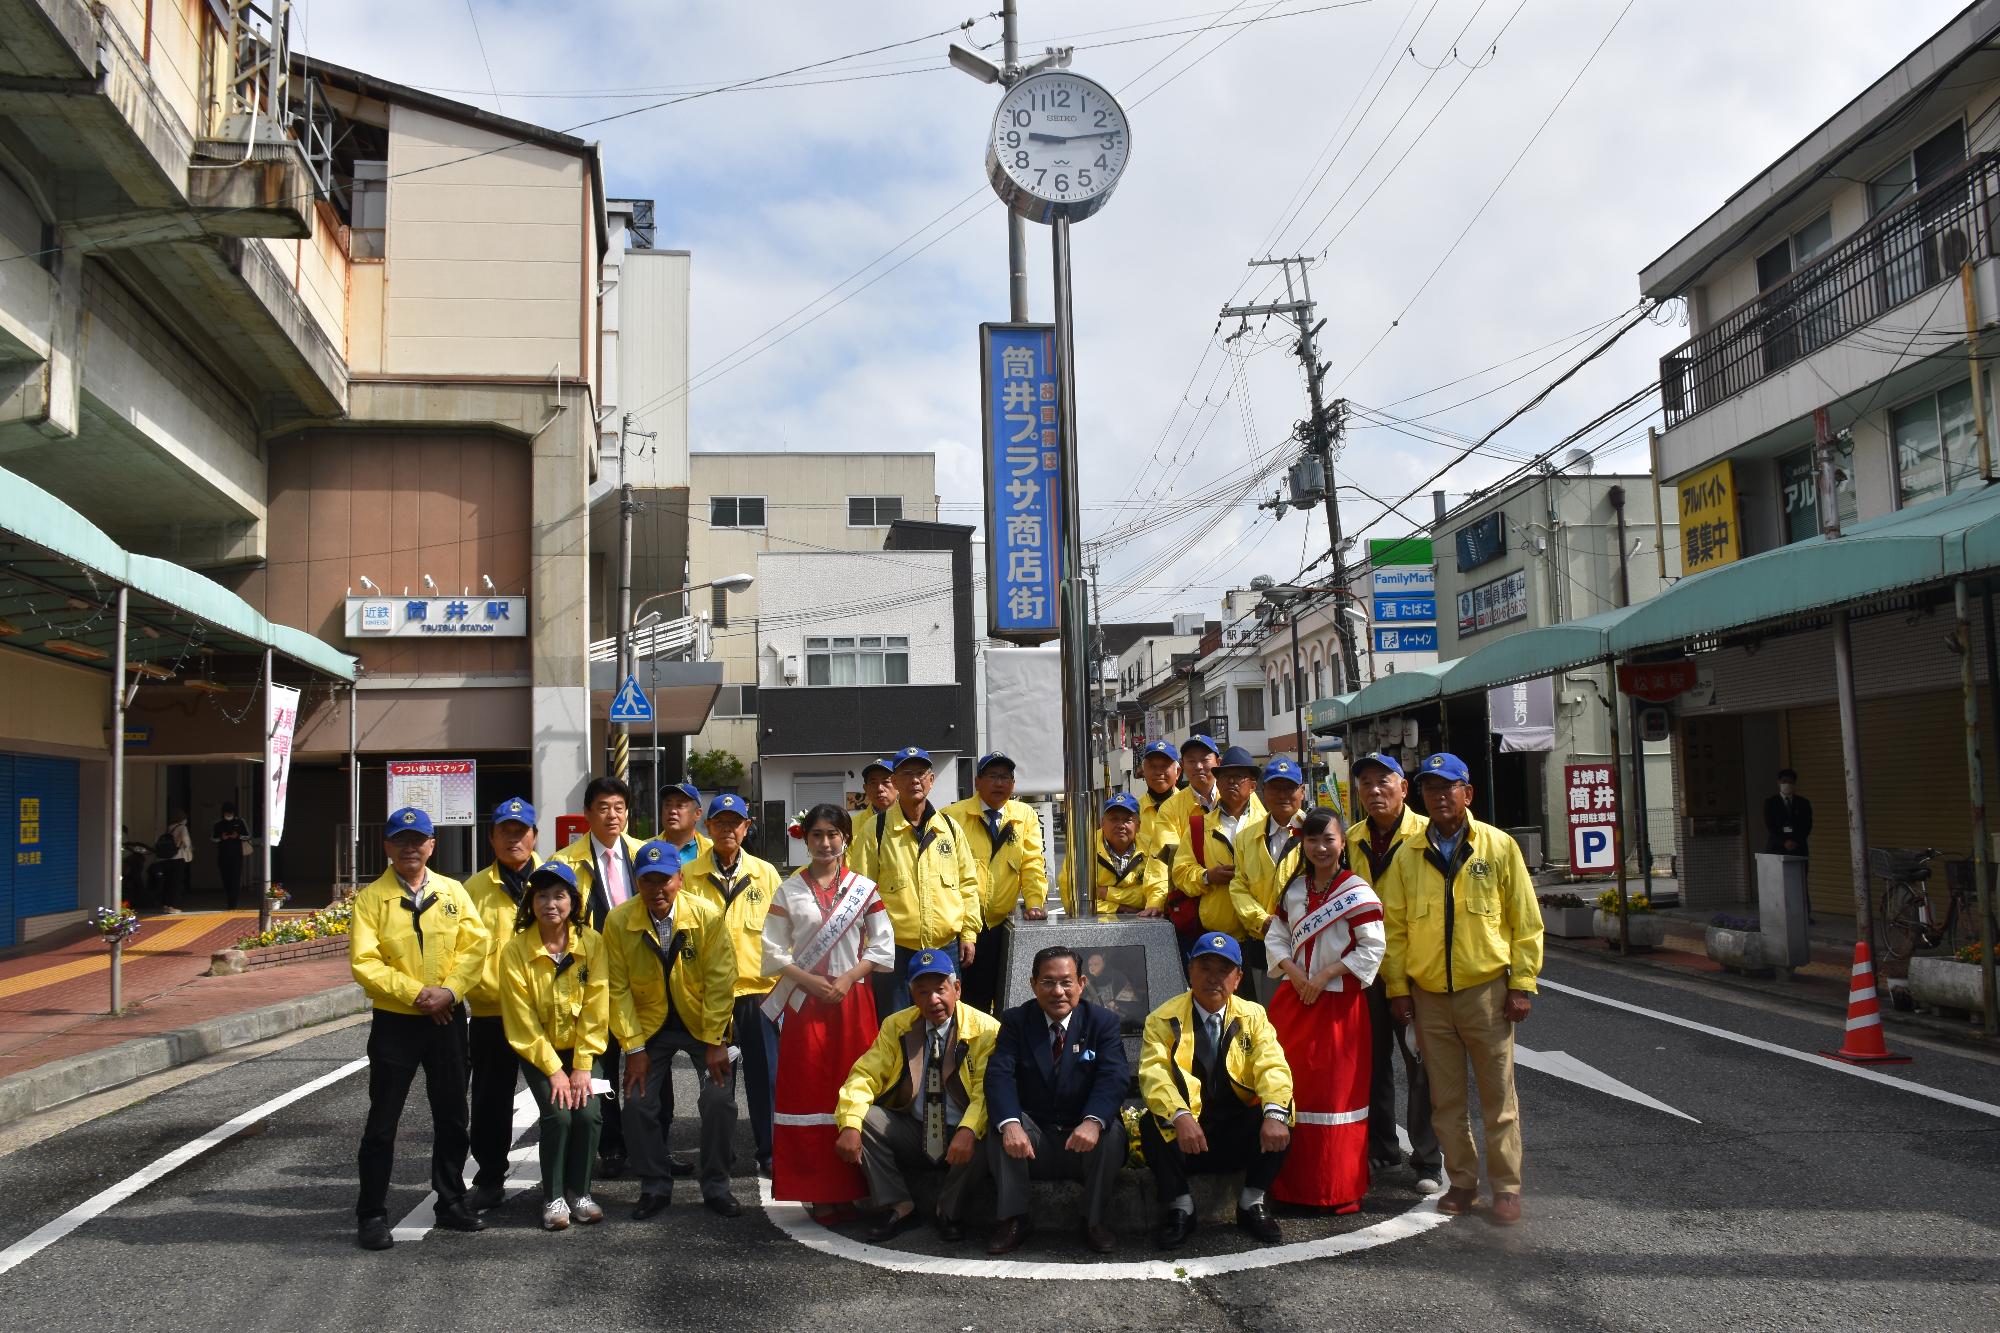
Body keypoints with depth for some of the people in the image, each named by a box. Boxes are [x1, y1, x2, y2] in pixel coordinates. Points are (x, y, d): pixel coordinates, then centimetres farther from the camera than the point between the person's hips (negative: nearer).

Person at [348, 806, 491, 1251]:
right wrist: (415, 993, -18)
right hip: (394, 1022, -3)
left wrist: (450, 990, -15)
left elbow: (475, 943, -1)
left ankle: (451, 1202, 25)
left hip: (447, 1019, 3)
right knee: (383, 1121, 2)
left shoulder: (452, 892, 5)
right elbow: (365, 961, -11)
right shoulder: (371, 898, -4)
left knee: (451, 1115, 11)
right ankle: (372, 1215, 12)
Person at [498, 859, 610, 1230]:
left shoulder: (592, 943, -10)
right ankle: (553, 1198, -1)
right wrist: (553, 1070, -14)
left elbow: (596, 1009, -9)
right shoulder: (515, 951, -13)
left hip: (579, 1048, 1)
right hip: (537, 1051, -1)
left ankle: (579, 1193, 5)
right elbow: (523, 1022, -12)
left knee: (587, 1114, -16)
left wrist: (582, 1067, -13)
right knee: (558, 1114, -19)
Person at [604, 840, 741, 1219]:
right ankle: (655, 1188, 15)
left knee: (719, 1099, -11)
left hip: (701, 1021, -1)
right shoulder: (618, 921, -14)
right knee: (641, 1102, -5)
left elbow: (719, 981, -15)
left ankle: (716, 1186, 9)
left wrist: (714, 1043, -15)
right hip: (649, 1025, 2)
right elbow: (618, 989, -9)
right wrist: (634, 1048, -11)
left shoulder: (707, 916, -18)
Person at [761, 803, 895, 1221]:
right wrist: (810, 980, -9)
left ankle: (851, 1187, 6)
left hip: (852, 998, 0)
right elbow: (774, 951, 3)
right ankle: (817, 1191, 3)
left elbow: (882, 947, 4)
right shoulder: (789, 890, 6)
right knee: (808, 1090, -2)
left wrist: (848, 978, -9)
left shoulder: (864, 889, 6)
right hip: (804, 999, 0)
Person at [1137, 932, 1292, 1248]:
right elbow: (1154, 1075, -17)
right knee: (1151, 1125, -31)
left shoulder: (1253, 1016, 6)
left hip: (1238, 1136, 2)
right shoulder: (1163, 1019, -1)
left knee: (1281, 1118, -25)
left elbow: (1272, 1067, -9)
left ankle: (1252, 1203, -4)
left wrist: (1275, 1114, -31)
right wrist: (1180, 1116, -37)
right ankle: (1179, 1207, -9)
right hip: (1183, 1131, -2)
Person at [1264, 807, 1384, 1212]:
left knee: (1337, 1090, 0)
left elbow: (1372, 947, -10)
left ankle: (1339, 1189, 10)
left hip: (1339, 1002, -5)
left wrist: (1325, 976, -15)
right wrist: (1293, 972, -8)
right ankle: (1292, 1182, 16)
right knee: (1294, 1088, 6)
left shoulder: (1356, 891, -6)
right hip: (1294, 999, 5)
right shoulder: (1293, 889, 10)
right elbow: (1276, 937, 10)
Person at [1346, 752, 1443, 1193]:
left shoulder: (1425, 834, -9)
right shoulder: (1352, 838, 8)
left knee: (1421, 1066, 1)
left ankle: (1427, 1161, 12)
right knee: (1372, 1061, 13)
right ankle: (1380, 1148, 27)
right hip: (1365, 967, 5)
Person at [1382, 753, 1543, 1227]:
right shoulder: (1408, 855, 6)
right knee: (1446, 1098, 9)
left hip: (1486, 989, -3)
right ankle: (1462, 1183, 21)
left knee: (1498, 1095, 2)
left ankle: (1506, 1188, 12)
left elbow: (1526, 920, 0)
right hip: (1429, 994, 3)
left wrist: (1522, 984, -5)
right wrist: (1397, 986, 2)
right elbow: (1395, 926, 7)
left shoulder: (1499, 847, -1)